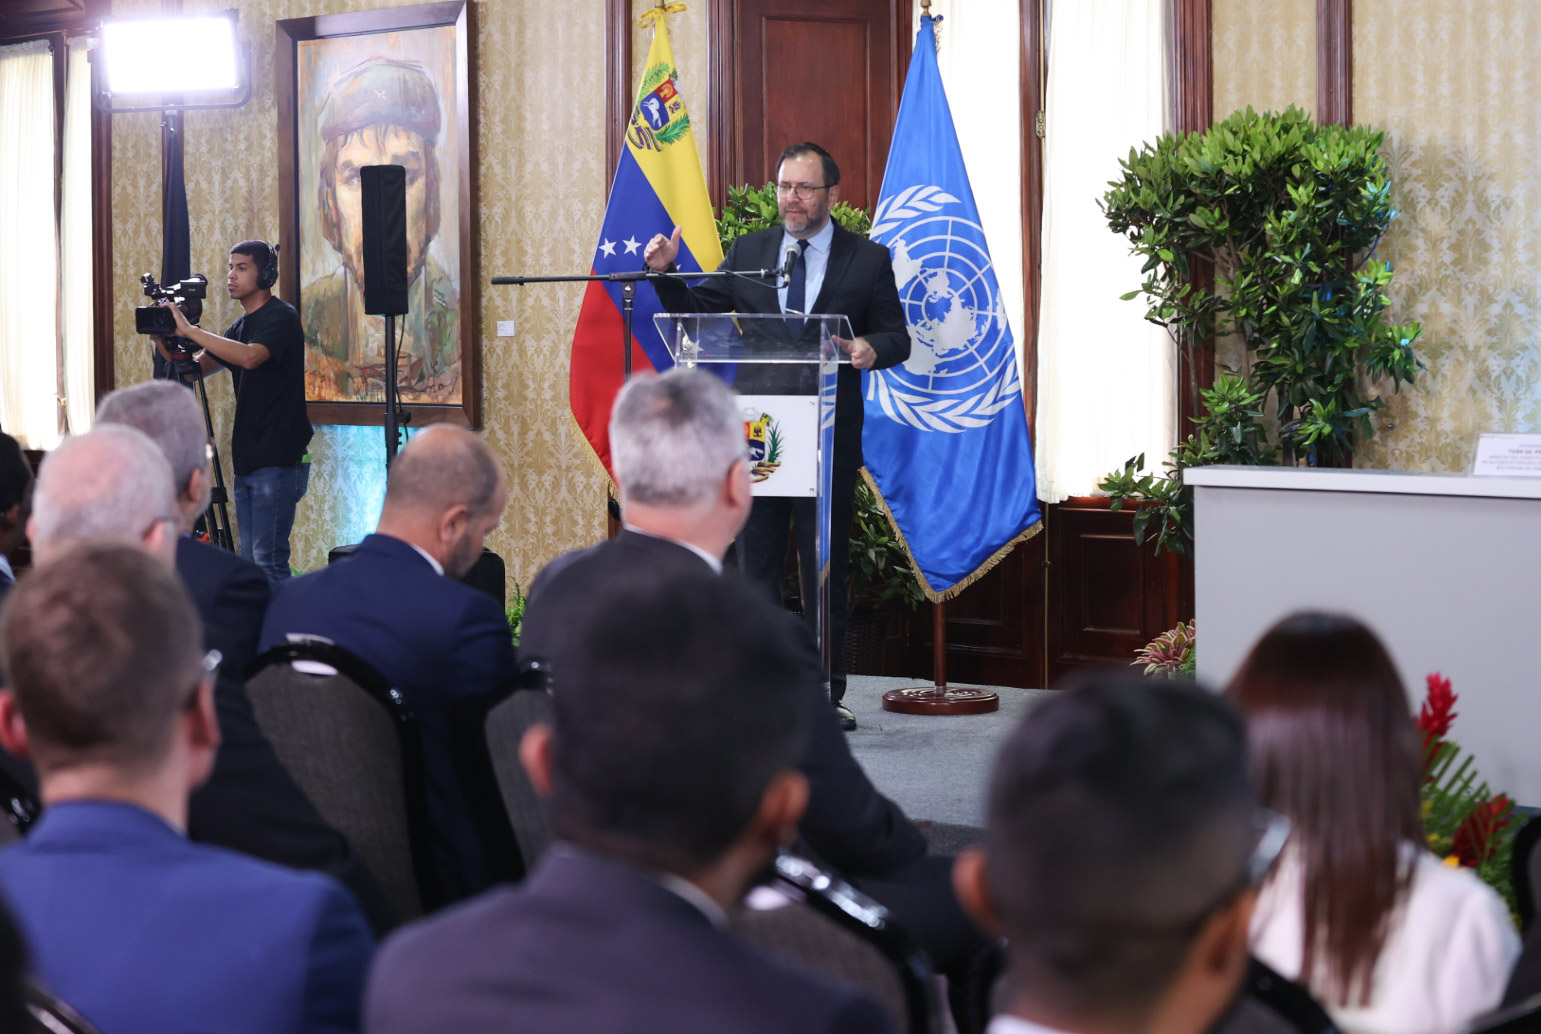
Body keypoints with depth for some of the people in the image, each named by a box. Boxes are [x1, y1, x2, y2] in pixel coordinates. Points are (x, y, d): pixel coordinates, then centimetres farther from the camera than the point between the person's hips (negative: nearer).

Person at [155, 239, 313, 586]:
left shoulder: (281, 317, -9)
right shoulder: (241, 325, 17)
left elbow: (250, 357, -28)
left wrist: (189, 330, -25)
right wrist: (163, 340, -2)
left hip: (278, 459, -9)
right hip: (247, 459, 9)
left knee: (268, 559, -11)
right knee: (250, 559, 10)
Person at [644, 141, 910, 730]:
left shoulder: (868, 260, 3)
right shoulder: (747, 253, 10)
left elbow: (897, 338, 2)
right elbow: (695, 311, 11)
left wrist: (872, 348, -20)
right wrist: (665, 273, -6)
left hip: (828, 436, -2)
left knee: (825, 566, 5)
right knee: (756, 563, 5)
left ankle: (826, 694, 12)